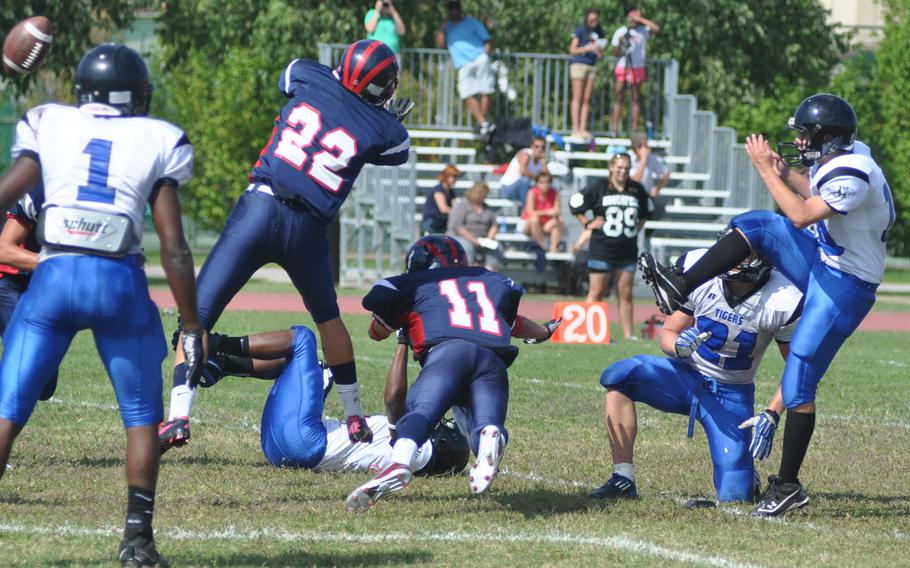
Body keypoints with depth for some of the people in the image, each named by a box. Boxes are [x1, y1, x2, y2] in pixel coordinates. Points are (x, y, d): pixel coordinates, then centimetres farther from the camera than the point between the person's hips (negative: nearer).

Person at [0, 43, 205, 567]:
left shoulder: (50, 126, 12)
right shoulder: (157, 142, 9)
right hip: (120, 282, -1)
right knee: (142, 416, 16)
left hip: (53, 277, 1)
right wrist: (193, 327, 10)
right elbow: (173, 246, 4)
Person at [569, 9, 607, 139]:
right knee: (577, 98, -7)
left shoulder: (599, 33, 13)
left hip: (592, 66, 5)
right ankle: (575, 129, -9)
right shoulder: (580, 31, -1)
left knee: (586, 100, 2)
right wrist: (587, 48, -15)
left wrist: (599, 52, -4)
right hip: (579, 64, -5)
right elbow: (572, 50, -3)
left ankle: (583, 129, 2)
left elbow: (600, 54, 20)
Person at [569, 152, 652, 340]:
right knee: (596, 293, -3)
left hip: (628, 252, 4)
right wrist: (588, 224, -2)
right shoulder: (598, 187, -4)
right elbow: (575, 204, 2)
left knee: (625, 295, 8)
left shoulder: (637, 190, 7)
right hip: (602, 249, -4)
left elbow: (647, 210, 26)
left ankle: (628, 335, 12)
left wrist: (638, 226, 13)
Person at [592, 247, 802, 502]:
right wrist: (678, 347, -26)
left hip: (732, 395, -2)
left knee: (735, 495, -14)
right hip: (685, 375, 2)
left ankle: (745, 471, 26)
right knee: (618, 376, -28)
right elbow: (668, 333, -2)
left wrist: (772, 414, -18)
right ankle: (622, 481, -21)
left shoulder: (783, 302, -20)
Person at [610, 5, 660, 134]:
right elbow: (616, 53, 6)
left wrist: (640, 19, -13)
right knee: (618, 97, -5)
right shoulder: (620, 32, 6)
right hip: (622, 67, 0)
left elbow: (656, 29, -15)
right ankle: (614, 127, -7)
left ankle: (635, 128, 1)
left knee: (636, 98, 1)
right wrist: (620, 43, -15)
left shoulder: (643, 31, 4)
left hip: (637, 69, 0)